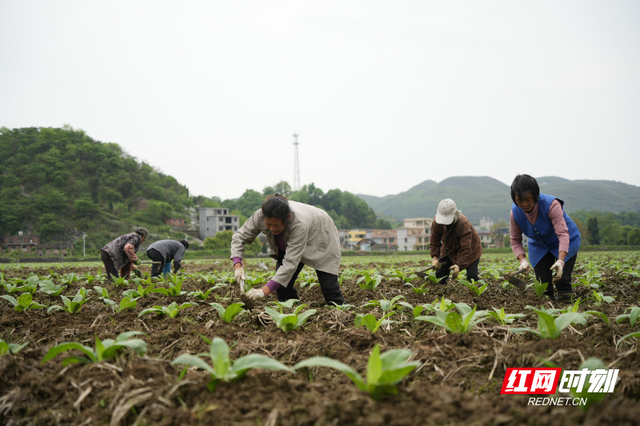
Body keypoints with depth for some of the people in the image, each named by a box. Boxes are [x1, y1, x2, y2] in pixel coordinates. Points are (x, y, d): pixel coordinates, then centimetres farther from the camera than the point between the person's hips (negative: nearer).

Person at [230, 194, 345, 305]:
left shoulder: (300, 224, -45)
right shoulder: (260, 216, -32)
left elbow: (291, 263, -45)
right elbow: (239, 237, -19)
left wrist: (264, 291, -50)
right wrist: (238, 266, -35)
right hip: (288, 241, 5)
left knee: (328, 284, -10)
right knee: (282, 282, -11)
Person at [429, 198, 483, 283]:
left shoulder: (463, 224, -40)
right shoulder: (437, 221, -24)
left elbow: (465, 249, -41)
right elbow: (434, 240, -9)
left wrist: (459, 265, -57)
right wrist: (435, 257, -24)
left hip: (470, 248, -4)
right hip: (449, 249, 5)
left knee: (472, 277, -18)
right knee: (440, 275, -8)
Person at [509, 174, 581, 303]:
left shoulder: (551, 205, -34)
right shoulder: (515, 212, -20)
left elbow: (563, 234, -40)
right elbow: (515, 240, -11)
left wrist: (561, 261, -54)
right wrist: (522, 260, -31)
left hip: (565, 244, -4)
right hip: (539, 246, 4)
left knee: (562, 283, -17)